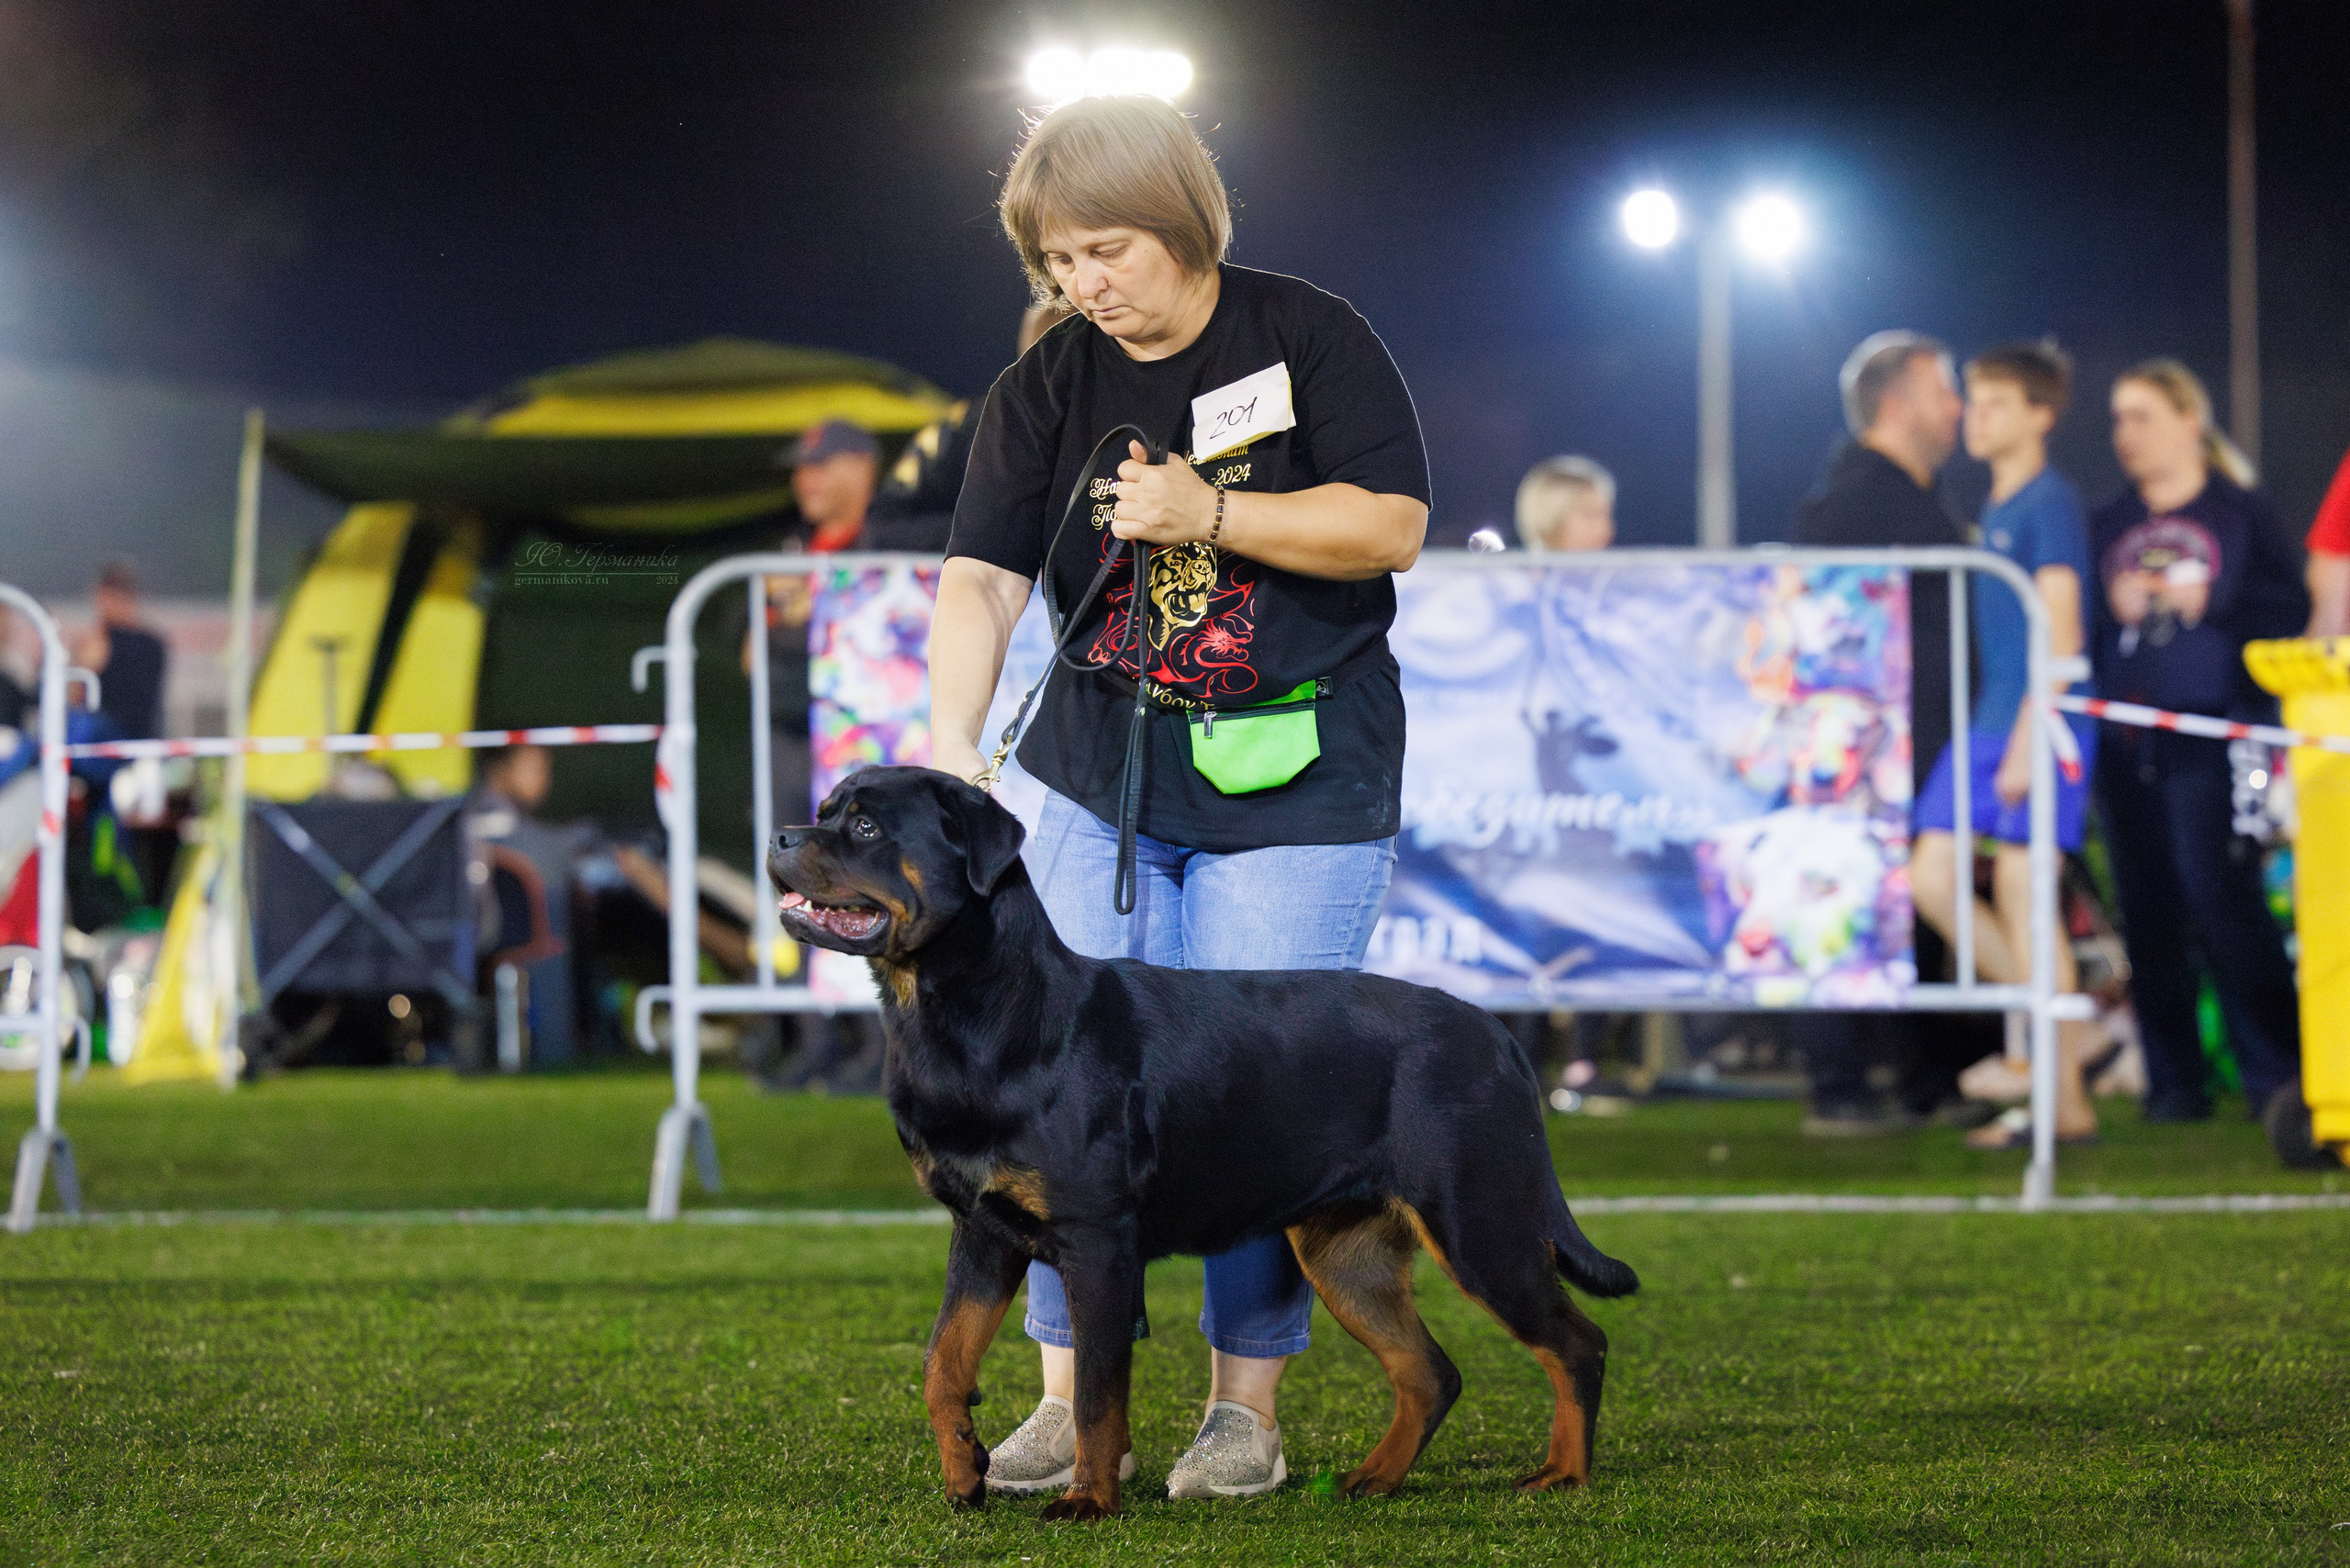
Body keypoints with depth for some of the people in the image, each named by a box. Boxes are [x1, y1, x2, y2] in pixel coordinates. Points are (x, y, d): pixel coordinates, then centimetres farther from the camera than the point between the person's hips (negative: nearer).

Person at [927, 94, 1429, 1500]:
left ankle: (1248, 1407, 6)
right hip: (1105, 777, 3)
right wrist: (952, 734, -24)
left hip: (1295, 787, -3)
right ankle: (1071, 1402, 4)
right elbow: (984, 576, -8)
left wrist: (1208, 513, -21)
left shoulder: (1310, 340, -4)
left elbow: (1393, 525, -11)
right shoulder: (1045, 388, 2)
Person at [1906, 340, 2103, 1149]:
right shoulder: (1994, 510, 17)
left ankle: (2065, 1104, -2)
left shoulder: (2049, 504, -9)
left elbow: (2061, 635, -15)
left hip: (2040, 724, -9)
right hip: (1986, 723, 9)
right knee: (1930, 880, 4)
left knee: (2021, 895, -8)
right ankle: (2061, 1026, 14)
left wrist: (2027, 740, -20)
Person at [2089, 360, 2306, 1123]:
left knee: (2222, 899, -12)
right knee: (2149, 914, 2)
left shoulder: (2242, 513, 5)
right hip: (2126, 742, 4)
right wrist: (2113, 609, -5)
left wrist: (2208, 605, -11)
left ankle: (2275, 1072, -6)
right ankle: (2174, 1081, 8)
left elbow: (2289, 609, -2)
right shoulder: (2107, 526, 16)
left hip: (2211, 737, -4)